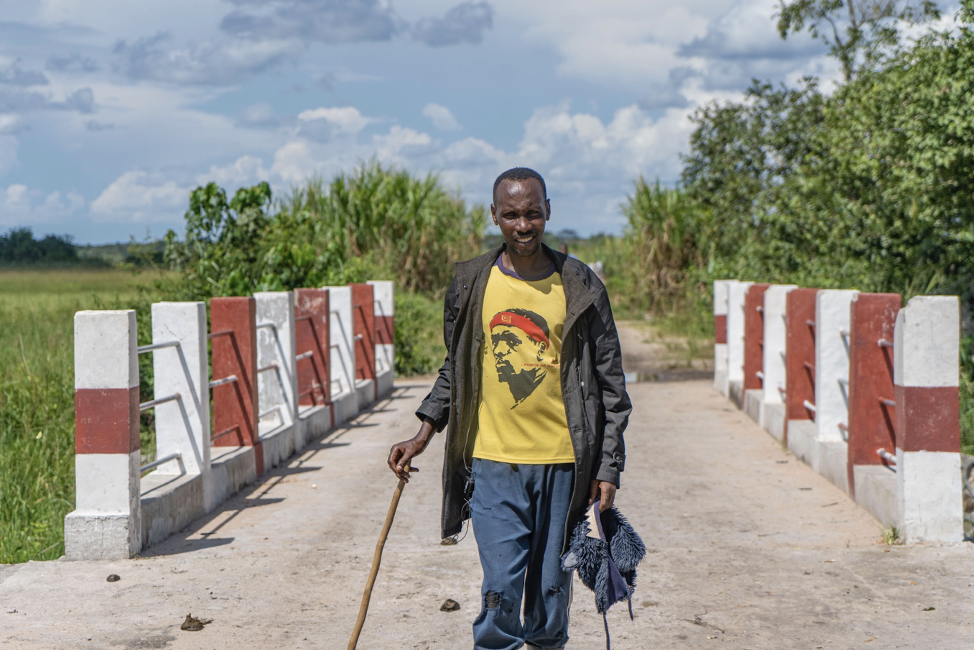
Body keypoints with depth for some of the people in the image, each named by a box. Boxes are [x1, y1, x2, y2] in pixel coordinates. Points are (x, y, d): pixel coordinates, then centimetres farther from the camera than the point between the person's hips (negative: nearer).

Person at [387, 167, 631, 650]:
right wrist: (423, 434, 5)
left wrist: (608, 467, 0)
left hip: (561, 464, 0)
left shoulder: (579, 288, 0)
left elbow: (610, 383, 4)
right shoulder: (471, 285, 3)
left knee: (551, 588, 8)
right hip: (493, 463, 0)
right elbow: (455, 369, 15)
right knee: (501, 591, -7)